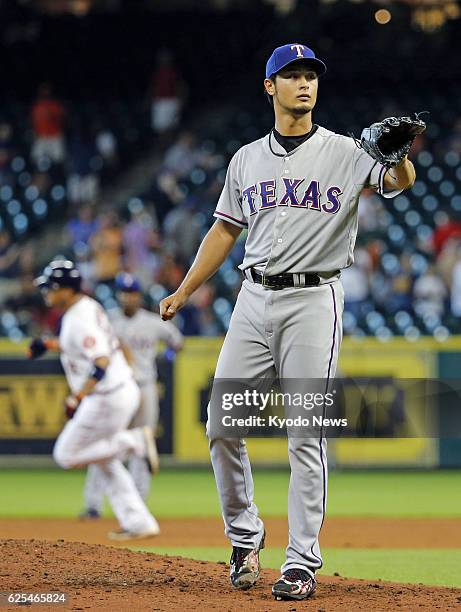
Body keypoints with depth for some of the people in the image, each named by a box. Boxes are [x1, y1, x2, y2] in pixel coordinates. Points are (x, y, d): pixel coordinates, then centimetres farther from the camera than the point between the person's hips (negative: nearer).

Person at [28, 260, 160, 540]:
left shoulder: (80, 319, -22)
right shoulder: (89, 307, 9)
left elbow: (101, 362, -31)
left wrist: (77, 397, -35)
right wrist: (50, 344, 20)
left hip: (108, 398, -10)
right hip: (125, 390, 10)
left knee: (67, 455, 1)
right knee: (107, 462, 18)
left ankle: (133, 441, -5)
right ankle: (138, 522, 16)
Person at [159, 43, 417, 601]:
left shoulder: (343, 152, 0)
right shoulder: (248, 159, 13)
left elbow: (399, 181, -17)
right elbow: (225, 229, 19)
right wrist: (184, 291, 14)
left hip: (313, 299, -4)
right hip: (255, 299, 4)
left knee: (307, 434, -4)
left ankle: (302, 561, 0)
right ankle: (244, 535, 18)